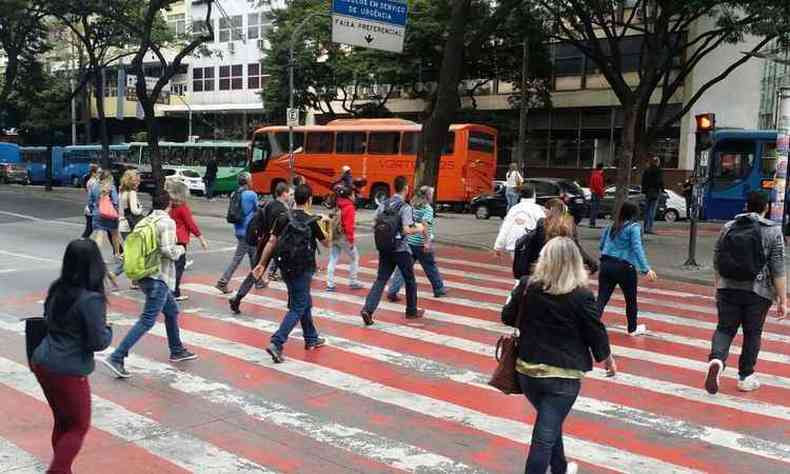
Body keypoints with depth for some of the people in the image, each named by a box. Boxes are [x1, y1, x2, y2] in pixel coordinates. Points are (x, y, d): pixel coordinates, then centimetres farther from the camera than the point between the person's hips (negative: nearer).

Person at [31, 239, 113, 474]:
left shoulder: (57, 289, 2)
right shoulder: (91, 300, -21)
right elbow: (99, 342, -16)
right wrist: (108, 331, 2)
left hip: (42, 363, 7)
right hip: (68, 372, -7)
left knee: (62, 422, 22)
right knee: (79, 427, 11)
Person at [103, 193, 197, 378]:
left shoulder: (144, 221, 9)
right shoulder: (167, 222, -12)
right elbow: (168, 250, -21)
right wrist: (180, 249, -2)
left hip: (144, 276, 9)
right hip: (159, 278, -9)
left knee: (172, 310, 23)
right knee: (147, 321, -6)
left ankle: (177, 351, 35)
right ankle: (116, 358, -11)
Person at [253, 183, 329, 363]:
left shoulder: (283, 218, 0)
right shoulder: (312, 222, -12)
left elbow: (271, 242, -1)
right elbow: (325, 243, 1)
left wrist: (261, 264, 6)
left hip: (286, 267, 6)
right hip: (302, 269, -6)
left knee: (305, 302, 22)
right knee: (297, 308, 0)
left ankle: (311, 339, 35)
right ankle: (276, 343, -14)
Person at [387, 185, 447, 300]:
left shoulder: (412, 206, 9)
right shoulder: (428, 208, -11)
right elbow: (424, 224, -24)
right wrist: (427, 242, -26)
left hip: (408, 242, 6)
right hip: (421, 244, -5)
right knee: (431, 267, 12)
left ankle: (392, 292, -5)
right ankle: (439, 290, 29)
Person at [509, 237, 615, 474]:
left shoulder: (528, 288, -3)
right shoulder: (581, 296, -14)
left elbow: (509, 318, 8)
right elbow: (596, 334, -5)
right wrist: (609, 360, 13)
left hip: (527, 369, 5)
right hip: (563, 374, -5)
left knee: (549, 422, 27)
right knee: (545, 435, 1)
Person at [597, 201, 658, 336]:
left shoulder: (611, 226, 9)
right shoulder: (633, 227, -9)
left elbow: (602, 244, 15)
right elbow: (637, 248, -19)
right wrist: (646, 269, -24)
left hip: (606, 264, 4)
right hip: (624, 268, -4)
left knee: (602, 299, 0)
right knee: (631, 299, 17)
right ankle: (633, 329, 33)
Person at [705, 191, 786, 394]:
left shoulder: (728, 227, 4)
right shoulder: (773, 231, -5)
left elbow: (717, 261, 10)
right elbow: (778, 270, -8)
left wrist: (718, 287, 22)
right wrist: (782, 300, -4)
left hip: (728, 289, 2)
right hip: (758, 293, -2)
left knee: (725, 328, 8)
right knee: (752, 333, 11)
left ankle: (717, 359, -18)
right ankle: (745, 377, 20)